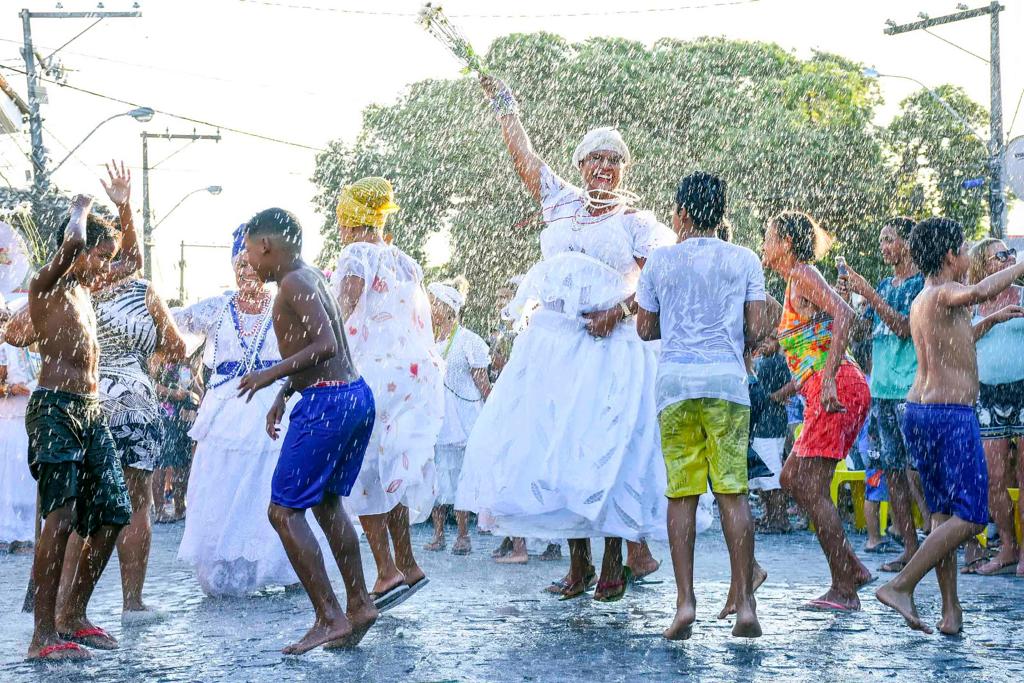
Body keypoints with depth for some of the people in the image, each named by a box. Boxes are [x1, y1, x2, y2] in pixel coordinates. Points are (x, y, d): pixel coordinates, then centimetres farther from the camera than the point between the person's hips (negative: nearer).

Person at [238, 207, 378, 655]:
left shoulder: (295, 283, -13)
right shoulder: (311, 278, 17)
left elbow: (326, 345, -23)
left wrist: (272, 374, -18)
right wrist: (282, 396, 24)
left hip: (326, 403, -10)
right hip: (355, 395, 10)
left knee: (284, 510, -6)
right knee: (326, 501, 23)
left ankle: (330, 618, -10)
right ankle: (359, 605, 25)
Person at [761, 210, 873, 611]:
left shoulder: (804, 276, -6)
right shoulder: (795, 282, 21)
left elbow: (844, 315, -21)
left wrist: (828, 378, -27)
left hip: (836, 389, -10)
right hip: (826, 395, 10)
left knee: (812, 489, -8)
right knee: (792, 479, 13)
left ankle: (844, 591, -5)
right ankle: (853, 569, 12)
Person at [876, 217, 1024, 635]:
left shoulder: (920, 301, 17)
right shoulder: (944, 293, -11)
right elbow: (977, 292, -34)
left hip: (917, 411, 10)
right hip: (951, 414, -9)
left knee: (942, 514, 11)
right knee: (969, 517, -6)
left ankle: (951, 611, 7)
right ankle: (901, 586, -13)